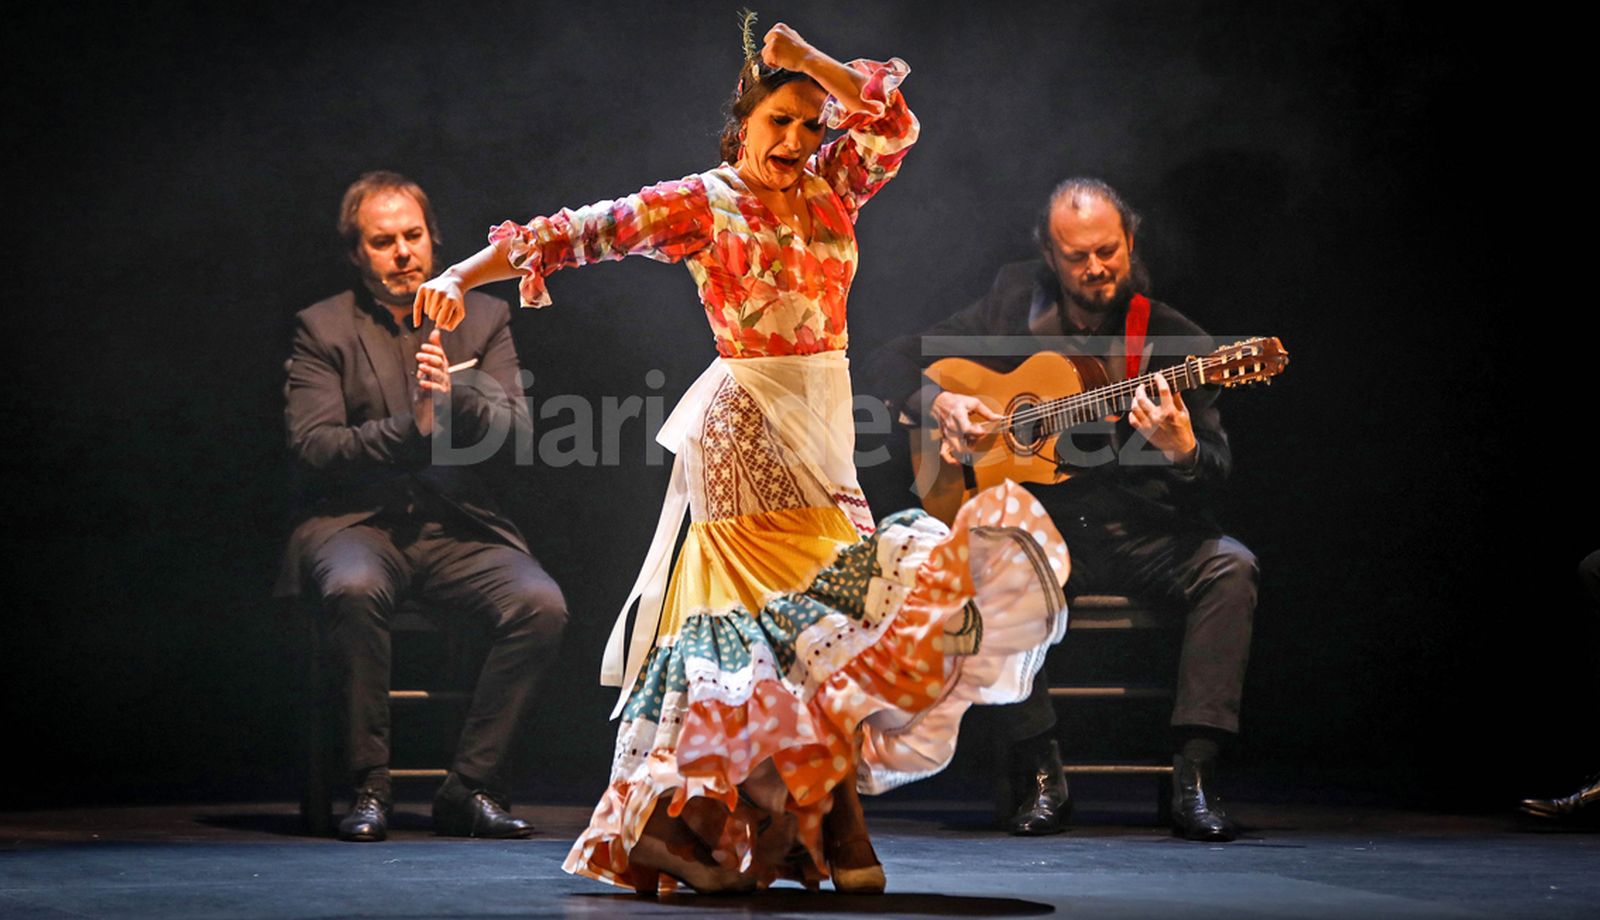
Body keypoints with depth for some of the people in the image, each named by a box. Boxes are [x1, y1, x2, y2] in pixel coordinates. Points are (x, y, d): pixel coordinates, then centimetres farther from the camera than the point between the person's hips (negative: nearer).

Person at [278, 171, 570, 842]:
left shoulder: (484, 318, 13)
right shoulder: (322, 328, 7)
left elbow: (515, 432, 3)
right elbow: (312, 445, -5)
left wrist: (454, 394, -16)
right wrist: (410, 427, -16)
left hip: (458, 526, 3)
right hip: (356, 520, -2)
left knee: (541, 604, -26)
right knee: (354, 589, -38)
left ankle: (470, 787, -15)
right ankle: (369, 786, -23)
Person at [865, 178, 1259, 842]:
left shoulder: (1175, 342, -2)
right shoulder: (1015, 303, 5)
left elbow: (1215, 473, -8)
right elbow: (892, 363, 9)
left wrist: (1183, 449, -31)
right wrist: (939, 403, -12)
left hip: (1142, 531, 0)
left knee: (1229, 567, -29)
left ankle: (1193, 777, -28)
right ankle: (1042, 775, -20)